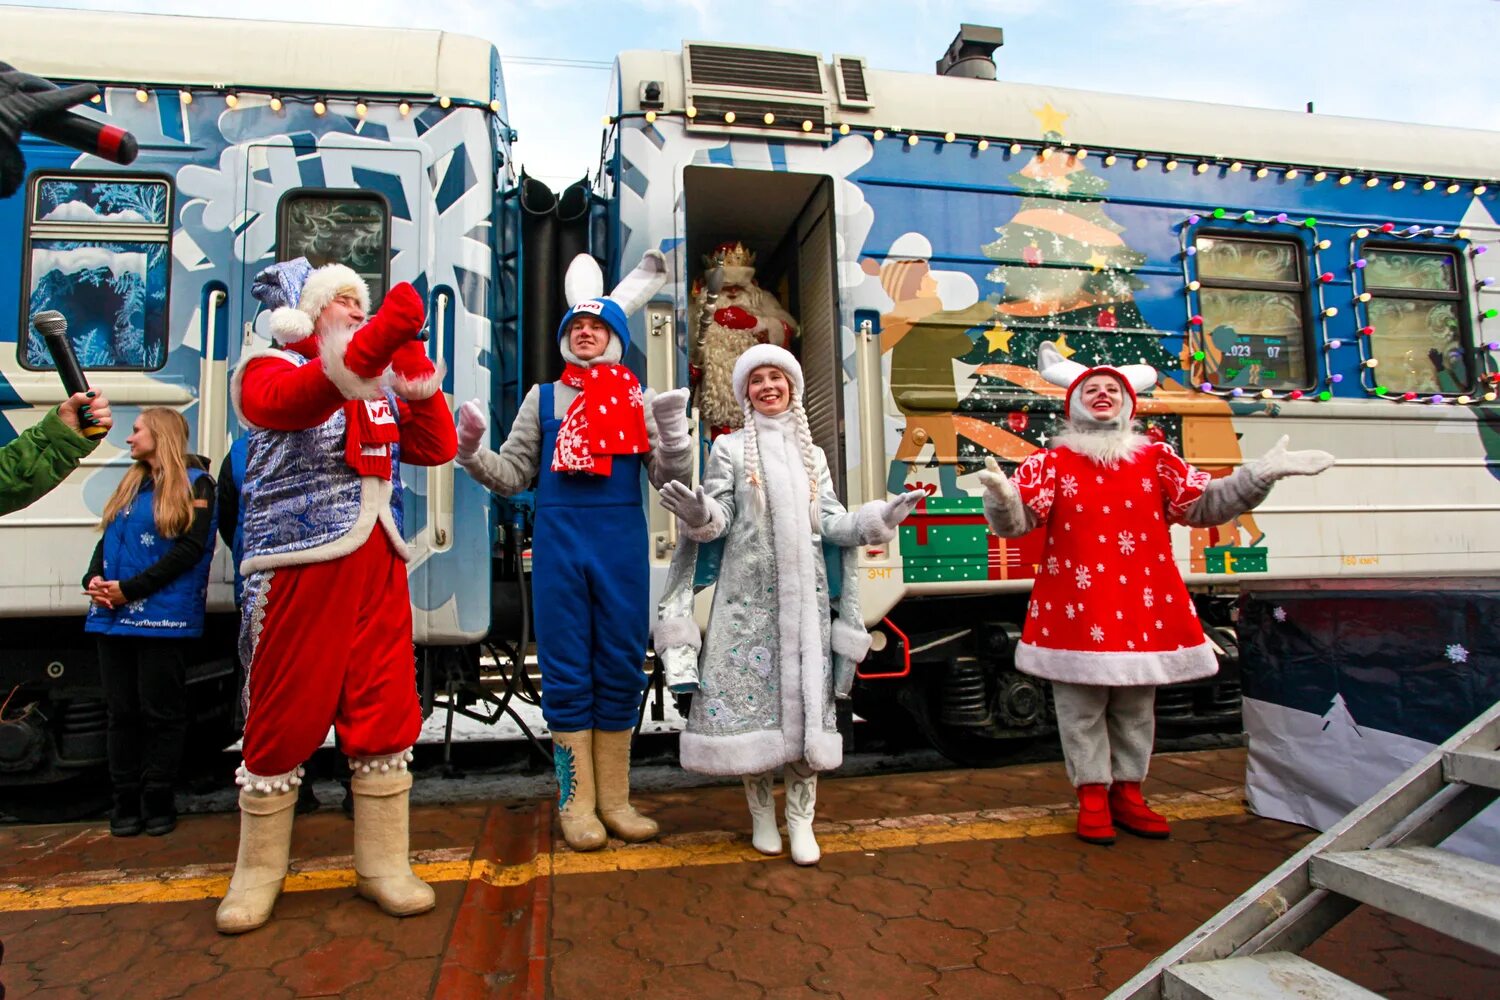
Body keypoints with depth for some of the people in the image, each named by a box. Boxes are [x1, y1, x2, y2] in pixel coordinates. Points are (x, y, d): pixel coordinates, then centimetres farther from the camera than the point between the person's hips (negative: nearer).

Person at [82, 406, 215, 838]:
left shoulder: (195, 482, -2)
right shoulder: (130, 483, 20)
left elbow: (190, 548, -12)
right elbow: (107, 539, 16)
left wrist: (130, 588, -16)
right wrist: (93, 579, -4)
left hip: (164, 617, -7)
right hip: (113, 617, 7)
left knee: (160, 712, 1)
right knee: (120, 711, 9)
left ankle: (157, 803, 10)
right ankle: (126, 802, 18)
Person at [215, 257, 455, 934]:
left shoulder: (382, 387, 22)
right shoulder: (271, 368, 4)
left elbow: (436, 447, 10)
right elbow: (287, 401, -22)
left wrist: (414, 370, -2)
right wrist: (375, 343, -39)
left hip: (378, 568, 5)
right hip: (300, 567, -5)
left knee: (385, 716, 4)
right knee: (284, 721, 2)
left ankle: (383, 865, 17)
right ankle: (259, 871, 21)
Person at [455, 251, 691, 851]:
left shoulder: (639, 400, 10)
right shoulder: (543, 398, 12)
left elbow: (670, 482, 3)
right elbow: (513, 476, 11)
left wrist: (674, 433, -14)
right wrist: (471, 451, -6)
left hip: (622, 544, 0)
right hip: (558, 541, 0)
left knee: (621, 669, 6)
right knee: (567, 672, 4)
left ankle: (614, 799, 20)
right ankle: (576, 801, 16)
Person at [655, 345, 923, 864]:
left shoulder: (812, 454, 16)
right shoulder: (729, 448, 7)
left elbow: (832, 523, 10)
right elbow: (720, 518, -2)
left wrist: (880, 518, -5)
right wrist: (698, 514, -24)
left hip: (804, 593, 3)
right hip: (749, 593, -2)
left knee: (805, 696, 0)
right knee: (749, 692, -2)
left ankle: (801, 818, 12)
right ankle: (762, 812, 15)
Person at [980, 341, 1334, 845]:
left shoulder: (1156, 458, 11)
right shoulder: (1051, 464, -1)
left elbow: (1205, 504, 10)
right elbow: (1014, 521, -11)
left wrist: (1261, 474, -1)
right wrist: (1000, 494, -34)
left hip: (1143, 605, 4)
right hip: (1078, 606, -3)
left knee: (1136, 707, 12)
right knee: (1081, 708, 3)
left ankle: (1127, 791, 26)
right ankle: (1093, 795, 16)